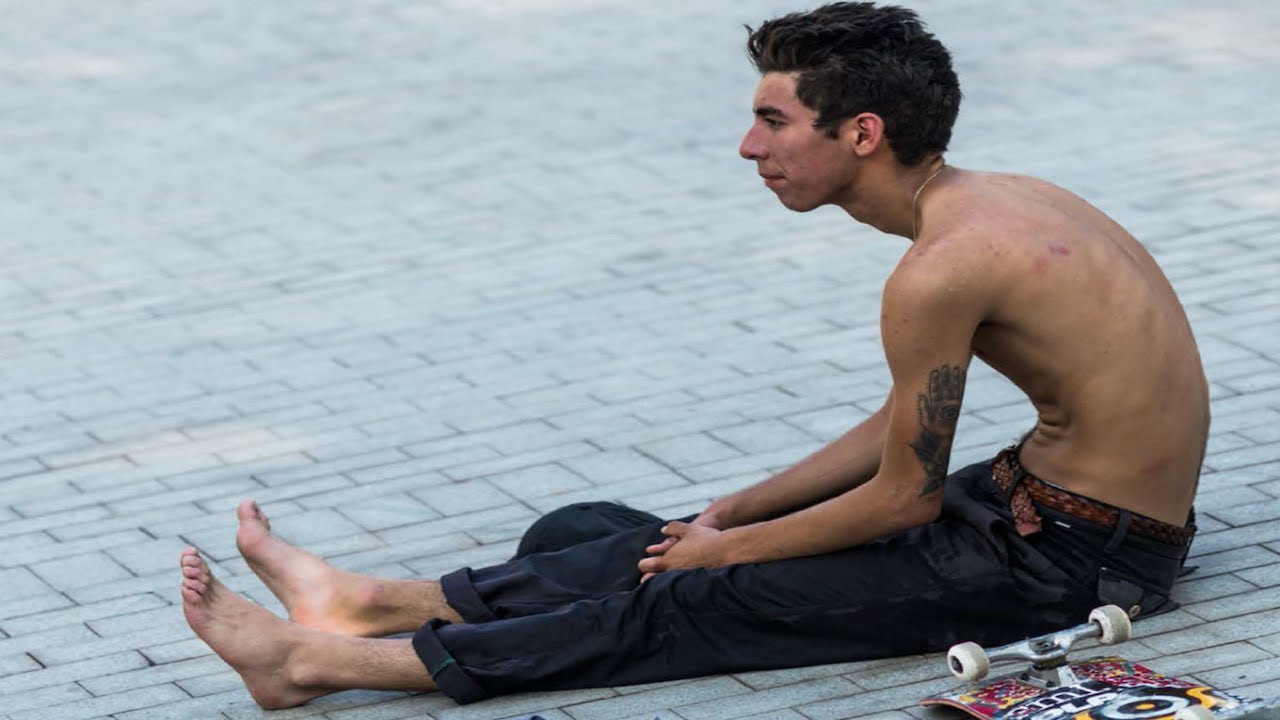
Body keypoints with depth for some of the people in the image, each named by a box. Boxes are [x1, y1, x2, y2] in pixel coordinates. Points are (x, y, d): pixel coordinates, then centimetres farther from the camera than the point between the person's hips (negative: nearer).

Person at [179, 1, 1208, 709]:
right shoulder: (989, 203, 9)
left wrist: (737, 547, 0)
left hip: (1073, 557, -9)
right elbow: (902, 431, 17)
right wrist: (732, 516, 15)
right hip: (1039, 502, 9)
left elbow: (901, 497, -15)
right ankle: (370, 603, 13)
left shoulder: (942, 270, -23)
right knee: (688, 544, 8)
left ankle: (324, 662, -6)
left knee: (694, 605, -8)